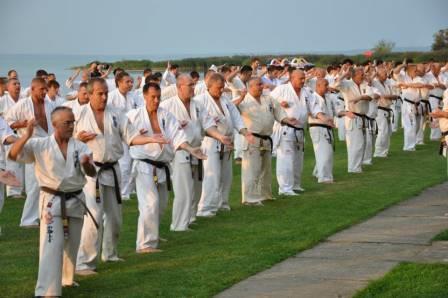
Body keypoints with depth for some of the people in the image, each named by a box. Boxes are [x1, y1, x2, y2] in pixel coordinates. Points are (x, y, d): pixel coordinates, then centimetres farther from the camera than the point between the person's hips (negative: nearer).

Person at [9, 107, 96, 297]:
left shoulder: (80, 147, 0)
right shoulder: (39, 145, -9)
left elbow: (91, 173, -7)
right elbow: (13, 155, -18)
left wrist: (87, 164, -31)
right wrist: (26, 136, -34)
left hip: (75, 200, 4)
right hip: (52, 201, -4)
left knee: (71, 245, 18)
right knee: (51, 247, -14)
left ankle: (66, 279, 42)